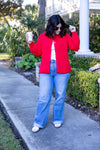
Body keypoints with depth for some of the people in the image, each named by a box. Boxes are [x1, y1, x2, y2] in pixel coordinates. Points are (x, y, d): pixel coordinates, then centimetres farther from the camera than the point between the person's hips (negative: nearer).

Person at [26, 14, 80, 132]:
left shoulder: (65, 36, 7)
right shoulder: (43, 37, 9)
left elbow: (75, 47, -2)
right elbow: (37, 52, 14)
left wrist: (74, 33, -3)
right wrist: (30, 43, 1)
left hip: (61, 71, 0)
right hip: (46, 71, 0)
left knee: (60, 96, 8)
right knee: (43, 97, -2)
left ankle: (58, 120, 25)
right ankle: (39, 123, 9)